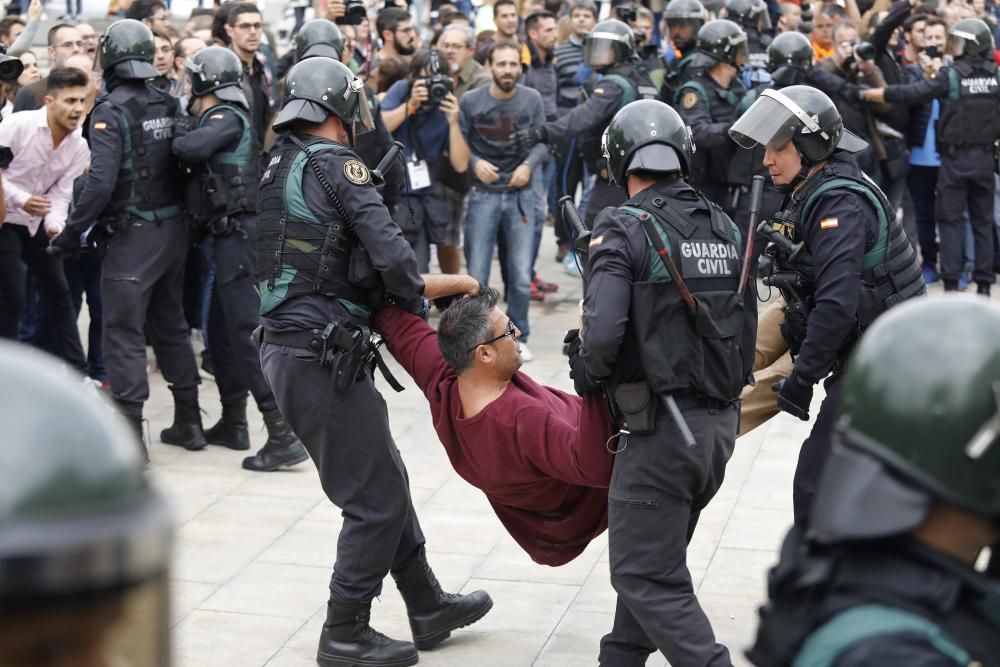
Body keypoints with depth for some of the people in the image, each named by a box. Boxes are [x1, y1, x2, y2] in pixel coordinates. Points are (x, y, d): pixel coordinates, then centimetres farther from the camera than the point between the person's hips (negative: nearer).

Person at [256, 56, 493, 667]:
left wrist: (392, 296, 9)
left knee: (383, 478, 19)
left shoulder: (278, 169, 14)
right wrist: (419, 301, -2)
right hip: (323, 357, -9)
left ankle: (428, 607, 30)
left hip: (286, 347, 9)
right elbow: (388, 249, -21)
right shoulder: (336, 164, -11)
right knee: (376, 500, 2)